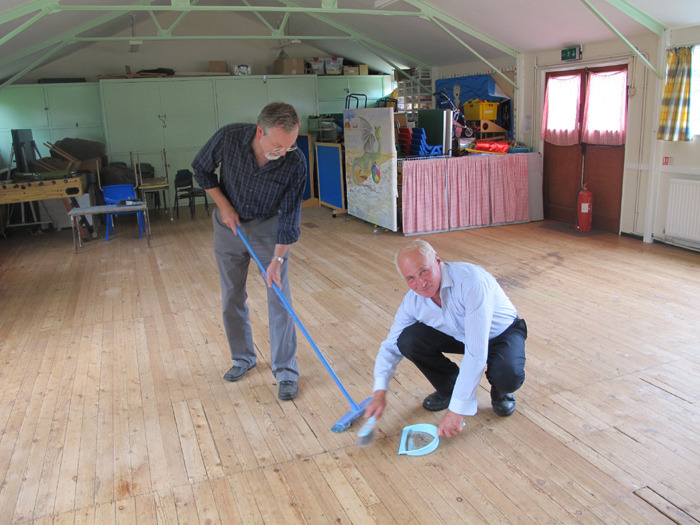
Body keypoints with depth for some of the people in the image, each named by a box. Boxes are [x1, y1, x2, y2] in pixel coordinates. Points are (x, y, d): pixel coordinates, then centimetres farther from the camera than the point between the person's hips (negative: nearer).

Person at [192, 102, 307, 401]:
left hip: (269, 226, -1)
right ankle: (243, 358, 29)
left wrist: (277, 259, -22)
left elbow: (289, 214, -19)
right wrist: (223, 205, -13)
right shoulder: (229, 138, -24)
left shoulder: (295, 162, -26)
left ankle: (286, 372, 7)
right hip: (229, 223, 2)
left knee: (279, 298, -5)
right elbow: (201, 169, -5)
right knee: (232, 297, 9)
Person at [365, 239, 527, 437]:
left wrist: (456, 410, -38)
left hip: (502, 332, -4)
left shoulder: (471, 282, -38)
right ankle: (448, 389, 8)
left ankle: (501, 391, 4)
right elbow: (391, 346, -6)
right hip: (458, 334, 5)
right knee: (407, 341, -19)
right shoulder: (413, 301, -18)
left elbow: (476, 353, -40)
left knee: (508, 375, -36)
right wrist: (380, 393, -20)